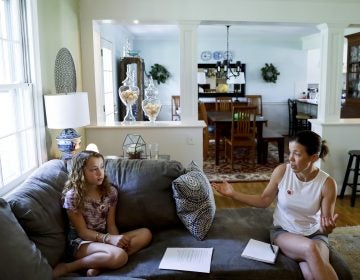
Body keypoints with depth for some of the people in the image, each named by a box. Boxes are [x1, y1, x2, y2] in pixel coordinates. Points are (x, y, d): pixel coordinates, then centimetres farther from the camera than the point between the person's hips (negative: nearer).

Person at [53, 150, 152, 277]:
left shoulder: (110, 191, 2)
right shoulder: (72, 195, -12)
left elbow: (111, 225, 3)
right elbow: (82, 231, -13)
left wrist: (117, 239, -20)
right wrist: (109, 239, -28)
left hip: (104, 238, 7)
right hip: (81, 242, -7)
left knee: (146, 234, -12)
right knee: (120, 256, -34)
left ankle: (99, 265, -22)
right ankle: (68, 267, -16)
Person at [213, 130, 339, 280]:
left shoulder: (327, 183, -14)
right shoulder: (281, 171, -11)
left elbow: (325, 228, -8)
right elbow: (264, 200, 2)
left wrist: (328, 227, -33)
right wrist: (233, 194, -5)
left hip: (314, 234, 0)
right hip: (283, 231, 1)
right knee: (310, 249, -33)